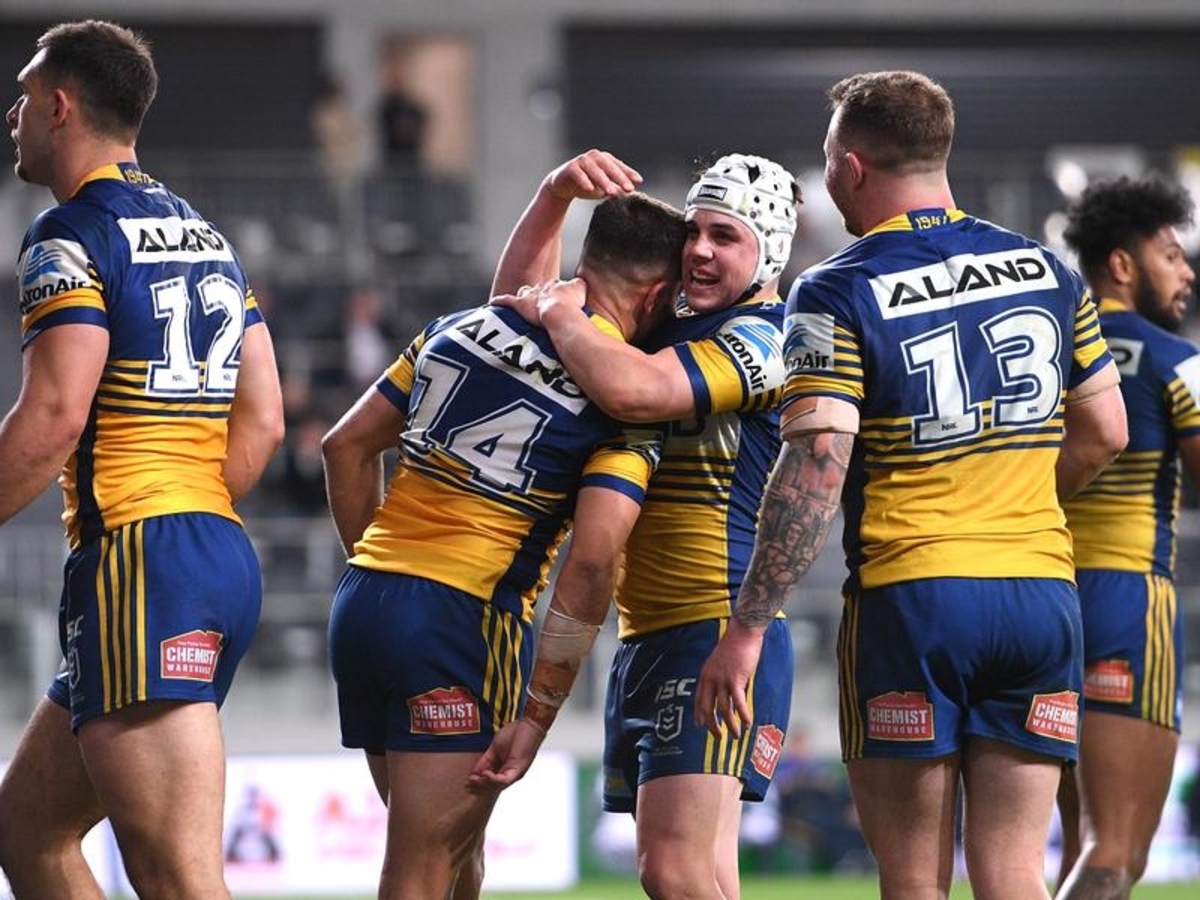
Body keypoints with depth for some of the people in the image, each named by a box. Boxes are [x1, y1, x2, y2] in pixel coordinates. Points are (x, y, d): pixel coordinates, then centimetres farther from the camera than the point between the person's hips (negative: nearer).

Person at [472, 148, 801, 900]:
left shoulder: (763, 338, -9)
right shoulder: (672, 333, 19)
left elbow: (630, 389, -26)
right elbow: (516, 299, 25)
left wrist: (561, 312, -8)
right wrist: (555, 194, 8)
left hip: (718, 637, -10)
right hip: (646, 640, 10)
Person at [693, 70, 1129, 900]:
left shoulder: (838, 294, -7)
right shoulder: (1048, 271, 9)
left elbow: (816, 467, -15)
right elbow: (1104, 433, 14)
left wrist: (747, 629, -14)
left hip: (908, 594, -4)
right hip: (1042, 595, 4)